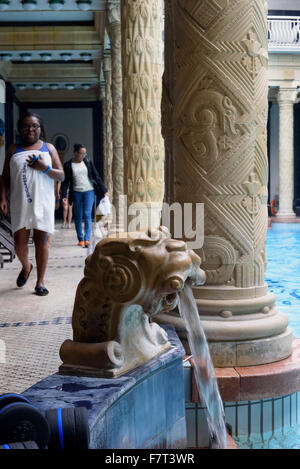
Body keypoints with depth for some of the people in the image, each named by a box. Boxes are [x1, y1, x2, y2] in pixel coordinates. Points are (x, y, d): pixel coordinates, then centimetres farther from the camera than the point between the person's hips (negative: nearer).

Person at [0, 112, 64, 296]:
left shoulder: (48, 148, 9)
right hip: (20, 203, 1)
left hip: (43, 203, -1)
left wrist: (45, 168, -11)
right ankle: (26, 266, 33)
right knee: (20, 243, 1)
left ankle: (40, 281, 8)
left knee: (41, 241, -2)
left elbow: (61, 175, 6)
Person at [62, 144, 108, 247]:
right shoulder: (68, 165, -1)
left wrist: (104, 190, 4)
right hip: (76, 193, 0)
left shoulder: (88, 162, 3)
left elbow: (96, 176, 6)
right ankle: (80, 239, 14)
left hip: (89, 191, 0)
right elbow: (65, 182, 1)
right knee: (78, 217, 4)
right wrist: (64, 195, -8)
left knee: (87, 215, -11)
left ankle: (87, 239, -15)